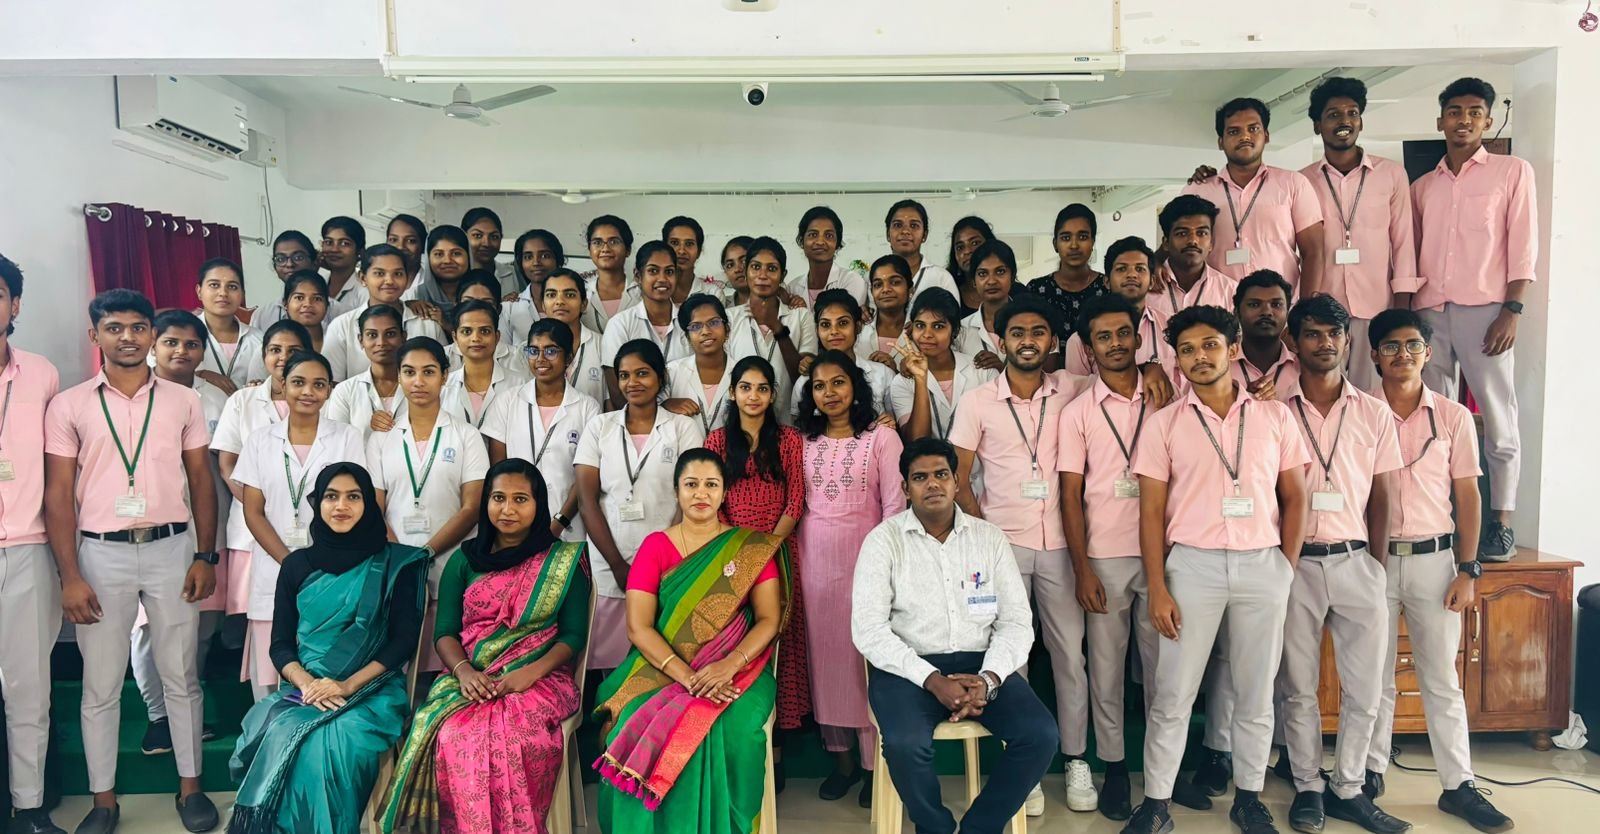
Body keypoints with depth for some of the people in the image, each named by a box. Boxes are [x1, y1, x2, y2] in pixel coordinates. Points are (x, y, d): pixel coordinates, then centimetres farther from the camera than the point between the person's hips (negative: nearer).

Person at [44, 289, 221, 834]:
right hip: (102, 553, -1)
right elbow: (59, 495, 0)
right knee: (100, 684, 7)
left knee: (180, 676, 9)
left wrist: (205, 556, 0)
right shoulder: (69, 405, 2)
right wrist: (69, 576, -7)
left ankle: (190, 786, 21)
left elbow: (201, 481, 7)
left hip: (171, 548, 1)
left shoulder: (183, 401, 5)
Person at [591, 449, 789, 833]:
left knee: (731, 732, -31)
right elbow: (638, 627, -5)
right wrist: (686, 676, -20)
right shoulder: (655, 546, 4)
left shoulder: (753, 549, 5)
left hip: (734, 668, 0)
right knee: (640, 727, -29)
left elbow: (769, 620, -1)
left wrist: (730, 665, -20)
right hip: (663, 668, 1)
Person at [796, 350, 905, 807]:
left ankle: (877, 760, 9)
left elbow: (895, 504, -5)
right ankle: (841, 755, 20)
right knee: (824, 652, 7)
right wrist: (793, 554, 3)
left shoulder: (881, 436, -3)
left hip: (864, 553, -4)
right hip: (814, 556, 4)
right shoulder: (804, 439, 8)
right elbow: (794, 503, 9)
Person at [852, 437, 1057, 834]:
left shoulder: (990, 538, 7)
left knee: (1041, 735, -20)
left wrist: (988, 678, -15)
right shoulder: (884, 540, -2)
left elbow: (1016, 622, 4)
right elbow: (868, 629, -10)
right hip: (909, 667, -3)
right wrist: (932, 680, -20)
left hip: (980, 663, 3)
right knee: (906, 744, -31)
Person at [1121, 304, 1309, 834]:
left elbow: (1294, 497, 9)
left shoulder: (1274, 416, 5)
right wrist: (1157, 588, -7)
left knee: (1256, 691, 10)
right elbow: (1151, 512, 0)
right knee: (1172, 692, 2)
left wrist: (1288, 568, 1)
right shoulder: (1165, 423, 2)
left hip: (1262, 564, 1)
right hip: (1193, 564, -1)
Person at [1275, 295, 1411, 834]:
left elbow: (1380, 497, 8)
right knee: (1298, 686, 8)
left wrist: (1378, 565, 4)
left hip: (1355, 561, 2)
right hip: (1295, 563, -2)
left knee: (1365, 686, 6)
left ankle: (1347, 788, 22)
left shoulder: (1375, 413, 6)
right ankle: (1307, 787, 22)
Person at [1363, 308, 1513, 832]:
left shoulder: (1454, 417, 3)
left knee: (1442, 679, 7)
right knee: (1375, 677, 8)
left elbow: (1467, 497, 4)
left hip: (1434, 559, 1)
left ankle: (1458, 786, 16)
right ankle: (1370, 775, 19)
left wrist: (1467, 570, -1)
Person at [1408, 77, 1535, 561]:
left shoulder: (1513, 172, 7)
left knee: (1498, 420, -3)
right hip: (1429, 313, 4)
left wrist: (1511, 310, -10)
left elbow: (1523, 248, 0)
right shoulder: (1422, 186, 18)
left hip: (1484, 310, -3)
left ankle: (1502, 522, 3)